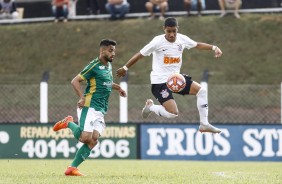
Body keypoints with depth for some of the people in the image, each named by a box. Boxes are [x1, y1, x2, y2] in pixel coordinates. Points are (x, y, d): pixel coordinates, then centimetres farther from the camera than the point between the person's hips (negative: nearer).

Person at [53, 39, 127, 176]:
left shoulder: (108, 65, 18)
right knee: (86, 138, -20)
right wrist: (82, 98, -23)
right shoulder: (94, 66, -9)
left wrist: (117, 88, 21)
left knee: (93, 140, -7)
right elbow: (75, 81, -12)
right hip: (89, 107, -8)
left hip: (100, 111, 8)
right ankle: (68, 123, 9)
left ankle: (72, 168, -5)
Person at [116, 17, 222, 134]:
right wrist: (125, 68, -1)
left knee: (201, 91, -2)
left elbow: (198, 45, 15)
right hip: (160, 81, -7)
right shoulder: (158, 41, -17)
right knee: (173, 113, -18)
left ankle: (204, 125, 8)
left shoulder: (182, 39, -1)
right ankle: (150, 107, 13)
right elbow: (140, 55, -8)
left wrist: (214, 48, 1)